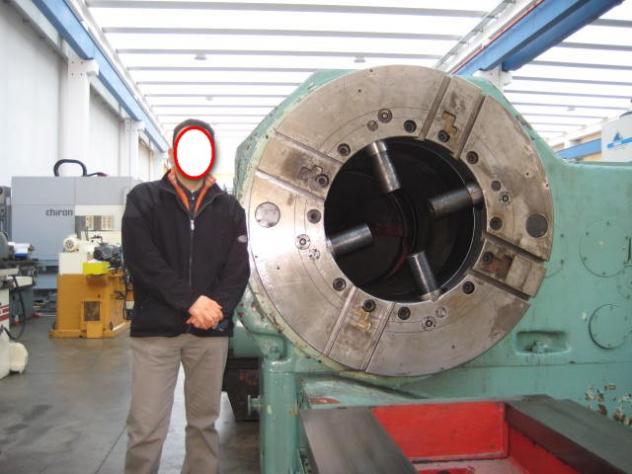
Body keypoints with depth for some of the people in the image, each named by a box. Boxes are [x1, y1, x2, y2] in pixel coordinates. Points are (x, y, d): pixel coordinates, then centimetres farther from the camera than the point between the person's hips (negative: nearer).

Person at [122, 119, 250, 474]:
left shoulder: (229, 208, 10)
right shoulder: (144, 199, 3)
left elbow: (239, 268, 3)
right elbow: (142, 260, -9)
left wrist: (216, 308, -15)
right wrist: (191, 301, -17)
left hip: (211, 331, 2)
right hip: (156, 328, -2)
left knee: (204, 422, 13)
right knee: (145, 427, -1)